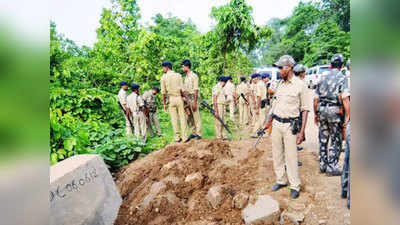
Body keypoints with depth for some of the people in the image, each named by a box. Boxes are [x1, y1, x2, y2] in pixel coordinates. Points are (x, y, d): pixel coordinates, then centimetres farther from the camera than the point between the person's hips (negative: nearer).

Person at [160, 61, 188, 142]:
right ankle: (184, 137, 4)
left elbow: (163, 92, 0)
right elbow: (182, 89, -2)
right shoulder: (178, 75, 3)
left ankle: (177, 137, 9)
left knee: (174, 119, 6)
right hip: (179, 98, 0)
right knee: (182, 117, 4)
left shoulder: (163, 77, 1)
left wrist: (164, 103, 6)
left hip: (170, 99, 0)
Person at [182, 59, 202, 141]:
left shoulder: (194, 76, -9)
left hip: (193, 98, -8)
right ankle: (193, 133, 21)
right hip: (187, 99, 8)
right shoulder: (186, 77, 16)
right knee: (189, 118, 11)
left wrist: (194, 102, -19)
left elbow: (196, 90, -14)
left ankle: (198, 134, 4)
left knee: (196, 117, -3)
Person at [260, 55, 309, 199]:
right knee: (277, 155, 12)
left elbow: (305, 109, -6)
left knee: (291, 157, 0)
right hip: (276, 123, 6)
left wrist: (302, 131, -10)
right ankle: (281, 180, 28)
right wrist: (268, 121, 17)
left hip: (290, 125, -6)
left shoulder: (300, 85, -7)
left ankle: (295, 186, 17)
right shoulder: (279, 83, 10)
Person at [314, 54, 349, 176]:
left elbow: (316, 98, 8)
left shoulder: (323, 78, 9)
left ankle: (322, 166, 23)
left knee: (323, 139, 14)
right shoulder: (342, 78, -5)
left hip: (322, 110, 5)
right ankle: (331, 167, 11)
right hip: (334, 111, -4)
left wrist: (316, 114, 16)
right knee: (335, 141, 7)